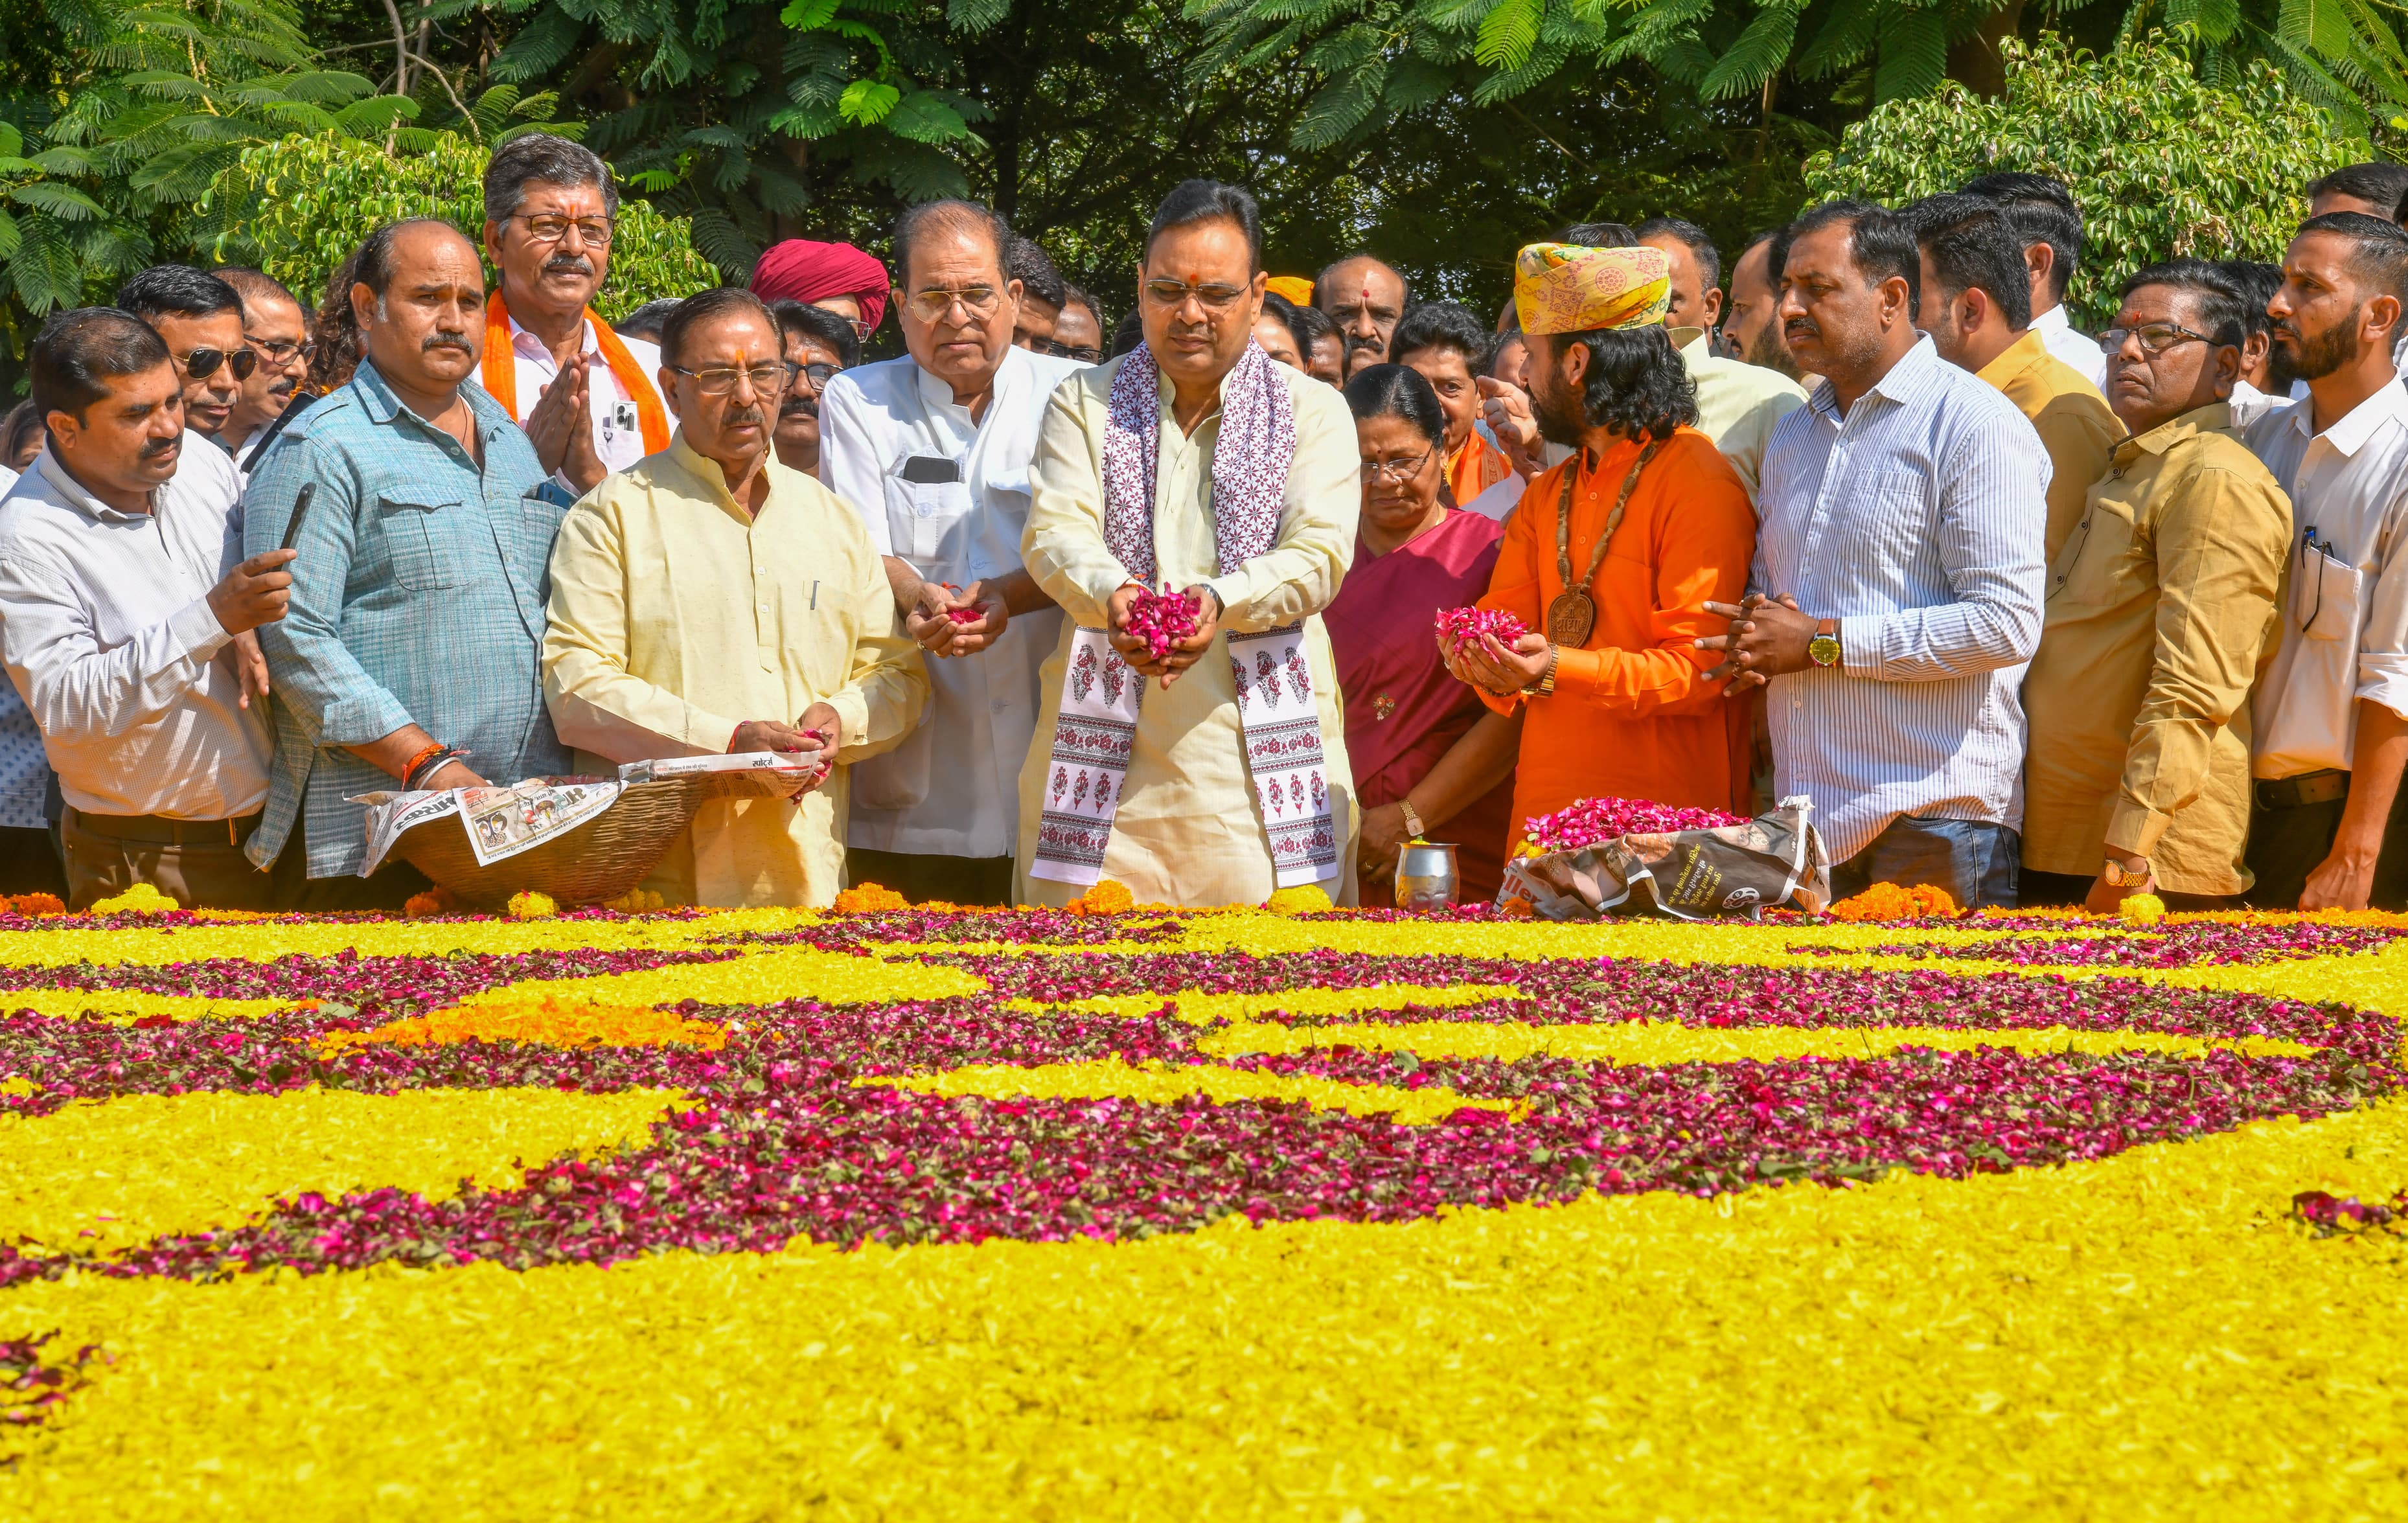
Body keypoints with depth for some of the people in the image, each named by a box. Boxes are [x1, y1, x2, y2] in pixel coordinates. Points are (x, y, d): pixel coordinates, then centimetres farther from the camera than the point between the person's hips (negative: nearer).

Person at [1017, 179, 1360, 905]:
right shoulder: (1084, 403, 13)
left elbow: (1320, 554, -4)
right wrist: (1113, 594, -24)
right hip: (1108, 763, 1)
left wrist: (1218, 600, -23)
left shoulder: (1314, 412, 10)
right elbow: (1054, 533, -2)